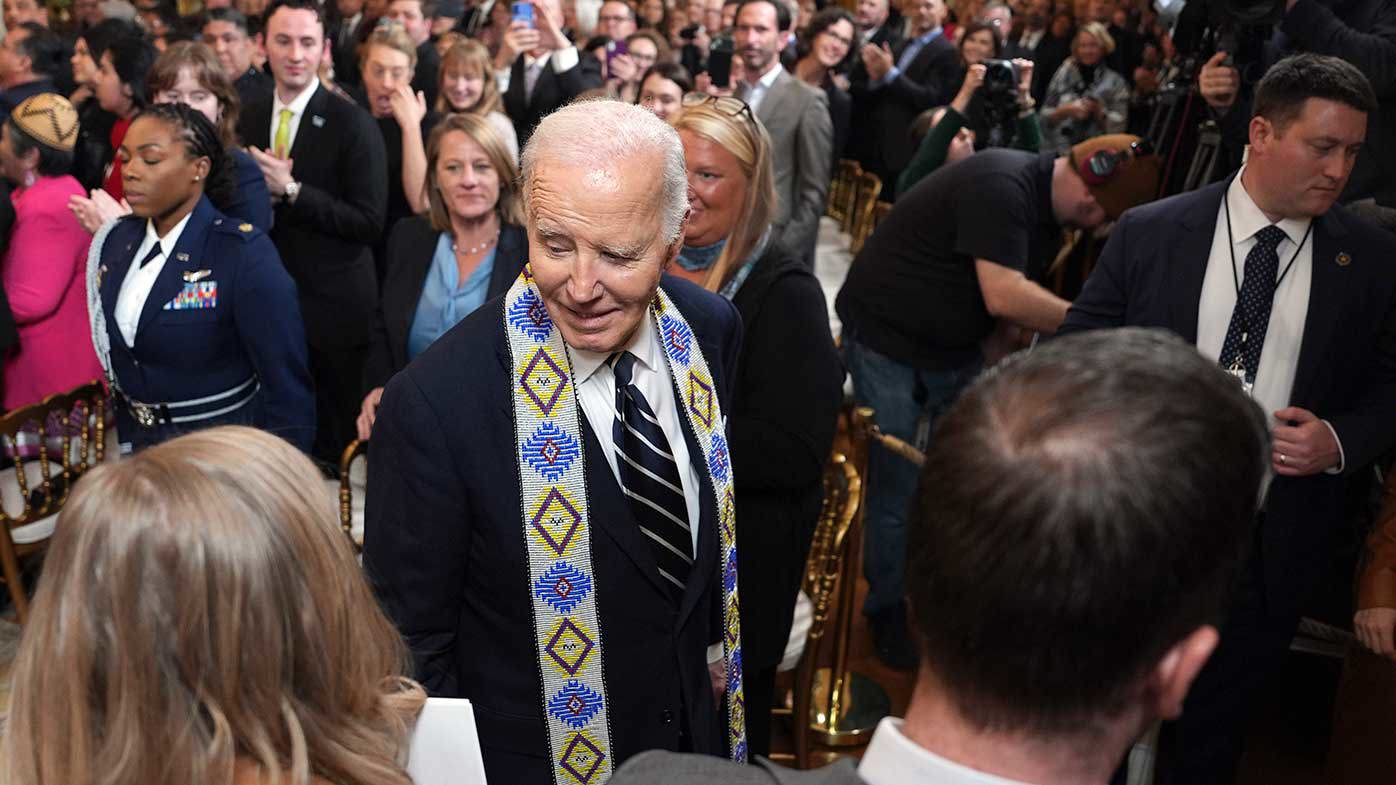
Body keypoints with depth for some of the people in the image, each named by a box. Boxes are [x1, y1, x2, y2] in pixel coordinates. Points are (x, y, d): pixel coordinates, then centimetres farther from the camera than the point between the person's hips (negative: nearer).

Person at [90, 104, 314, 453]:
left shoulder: (245, 255, -21)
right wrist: (128, 444, 9)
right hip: (141, 443, 6)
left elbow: (287, 390, -19)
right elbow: (117, 357, 9)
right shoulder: (117, 241, -1)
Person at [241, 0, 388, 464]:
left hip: (332, 309, -4)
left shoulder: (353, 124, -10)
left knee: (333, 444, 6)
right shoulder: (250, 120, 7)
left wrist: (290, 190, -19)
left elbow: (369, 223, -15)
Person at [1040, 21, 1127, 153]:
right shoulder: (1063, 74, 11)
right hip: (1058, 151, 1)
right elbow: (1045, 119, 7)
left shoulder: (1116, 82, 7)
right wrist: (1066, 110, -10)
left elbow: (1117, 127, 0)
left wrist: (1098, 111, -14)